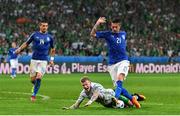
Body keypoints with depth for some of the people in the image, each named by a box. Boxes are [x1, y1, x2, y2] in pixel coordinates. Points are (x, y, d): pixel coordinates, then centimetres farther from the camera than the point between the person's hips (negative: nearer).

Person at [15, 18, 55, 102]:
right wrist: (19, 49, -5)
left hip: (44, 60, 0)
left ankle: (34, 94, -3)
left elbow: (52, 49, 18)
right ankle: (35, 85, 36)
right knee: (32, 78, 0)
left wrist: (51, 59, 9)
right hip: (34, 59, 1)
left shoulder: (50, 37, 6)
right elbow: (27, 43, 10)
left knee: (39, 77, -17)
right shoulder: (35, 35, 3)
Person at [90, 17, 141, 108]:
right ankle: (132, 99, 16)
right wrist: (97, 24, -19)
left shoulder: (123, 34, 12)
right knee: (118, 86, -1)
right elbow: (92, 34, -6)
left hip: (123, 61, -1)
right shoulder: (107, 34, 3)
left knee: (119, 79, -26)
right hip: (112, 63, 1)